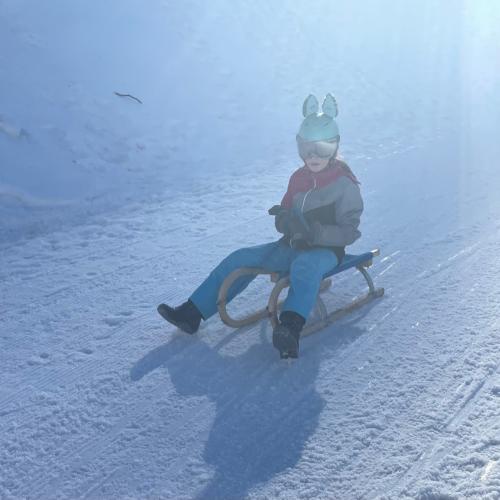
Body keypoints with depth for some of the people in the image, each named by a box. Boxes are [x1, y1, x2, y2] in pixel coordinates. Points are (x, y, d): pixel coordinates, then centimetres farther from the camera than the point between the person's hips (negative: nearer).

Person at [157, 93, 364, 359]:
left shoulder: (345, 183, -9)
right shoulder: (298, 178, 9)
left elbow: (350, 232, -14)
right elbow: (284, 222, 13)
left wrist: (314, 232, -29)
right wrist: (283, 219, -13)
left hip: (326, 250, -6)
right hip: (294, 246, 6)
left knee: (304, 266, -41)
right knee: (241, 258, -6)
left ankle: (291, 329, -58)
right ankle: (192, 312, -3)